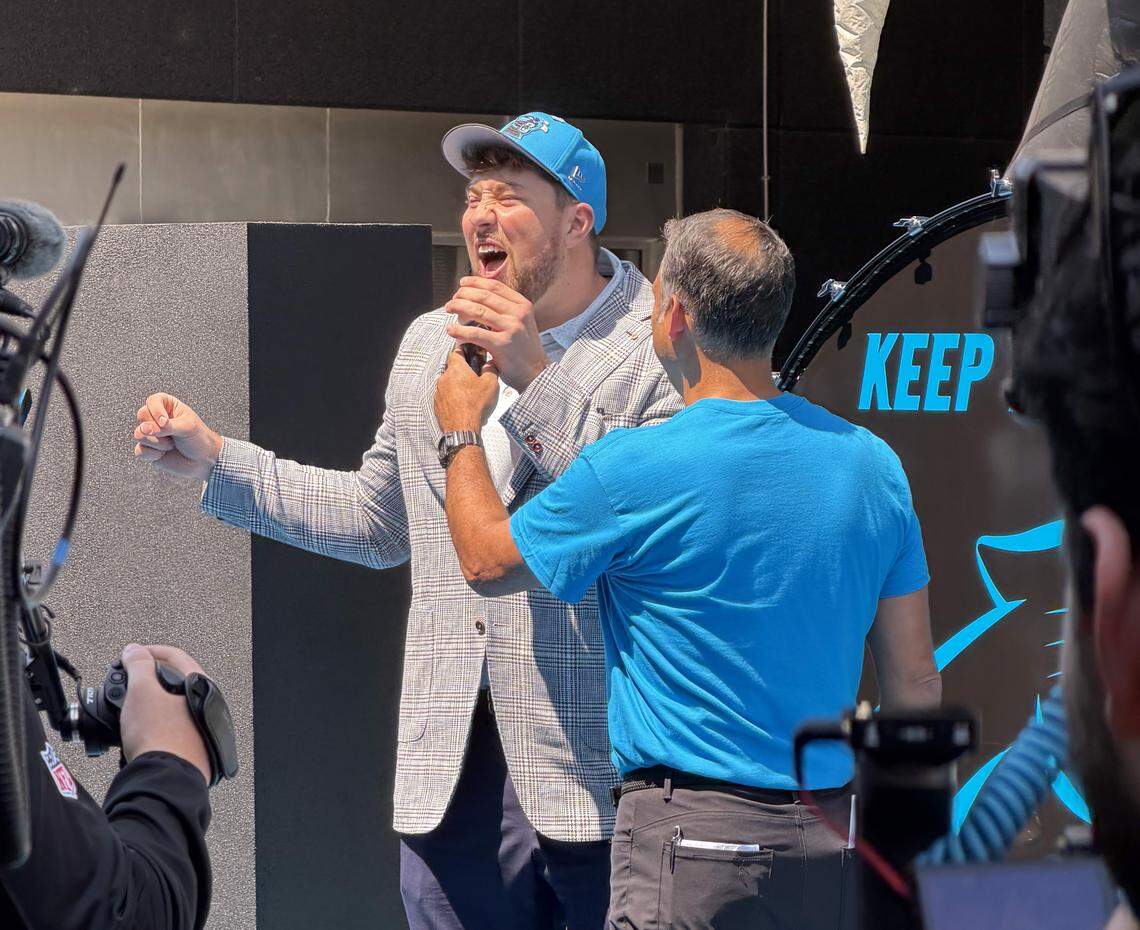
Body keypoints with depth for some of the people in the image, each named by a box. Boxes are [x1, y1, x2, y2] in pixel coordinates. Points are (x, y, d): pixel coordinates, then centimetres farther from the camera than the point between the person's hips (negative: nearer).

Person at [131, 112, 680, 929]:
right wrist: (215, 461, 22)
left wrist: (537, 380, -21)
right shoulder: (429, 344, 15)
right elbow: (380, 520, 26)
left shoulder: (661, 349, -7)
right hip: (453, 769, 6)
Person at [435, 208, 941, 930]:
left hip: (690, 844, -6)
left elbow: (487, 563, 6)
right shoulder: (871, 463, 4)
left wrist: (462, 431, 23)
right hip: (832, 838, 6)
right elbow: (916, 681, 9)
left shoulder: (632, 471, -12)